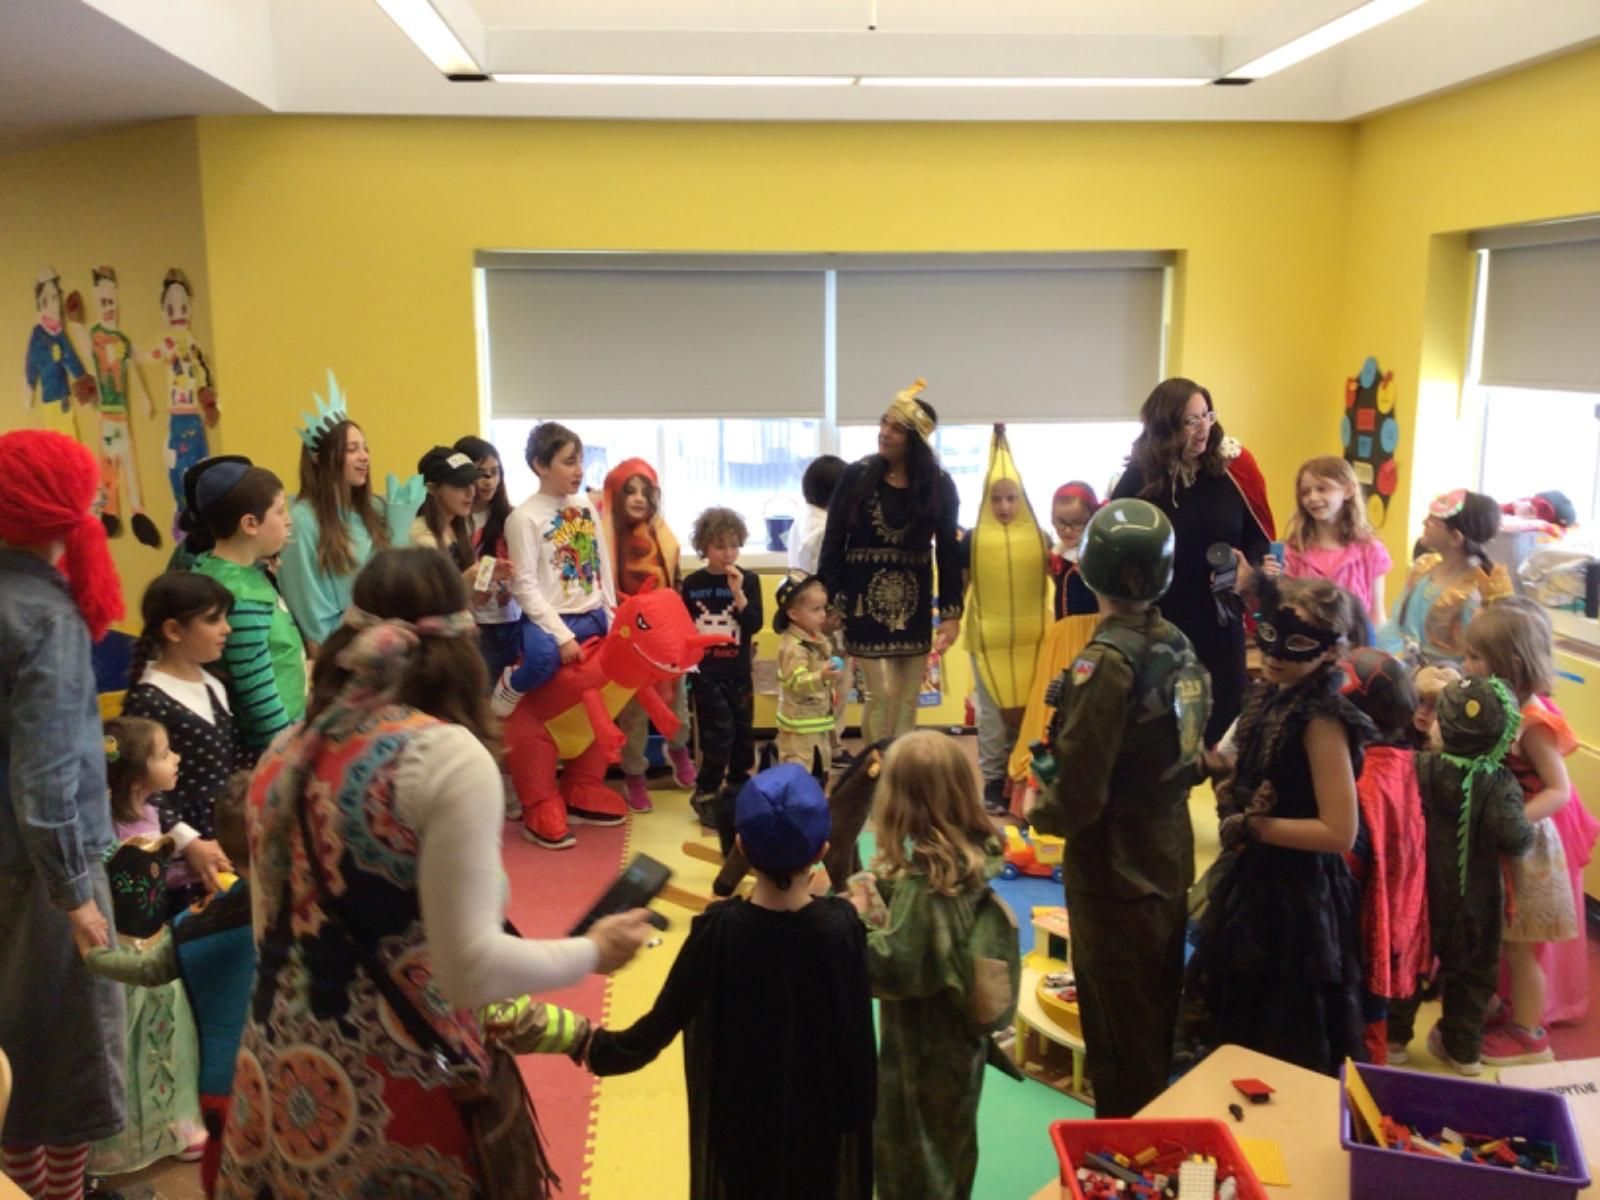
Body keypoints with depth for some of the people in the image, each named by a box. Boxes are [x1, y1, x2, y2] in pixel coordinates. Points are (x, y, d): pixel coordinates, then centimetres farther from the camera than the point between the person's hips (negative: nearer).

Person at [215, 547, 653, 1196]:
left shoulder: (284, 755, 2)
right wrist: (594, 950, -4)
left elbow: (269, 930, 12)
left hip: (280, 1080, 6)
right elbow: (470, 967, -19)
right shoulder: (448, 757, -18)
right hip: (393, 1088, -6)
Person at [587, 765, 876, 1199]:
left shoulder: (719, 931, -23)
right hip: (822, 1115, 1)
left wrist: (598, 1047, 1)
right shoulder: (841, 926, -20)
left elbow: (662, 1025, -16)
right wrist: (859, 1114, 3)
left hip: (740, 1119, 0)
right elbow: (858, 1035, -12)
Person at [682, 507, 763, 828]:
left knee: (742, 732, 12)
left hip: (738, 671, 2)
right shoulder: (692, 583, -1)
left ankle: (737, 789, 29)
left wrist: (738, 592, -21)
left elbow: (754, 625, -11)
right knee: (719, 733, -10)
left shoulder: (748, 580, -1)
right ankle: (705, 794, 2)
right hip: (704, 672, -2)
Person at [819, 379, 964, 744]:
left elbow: (948, 550, 3)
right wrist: (826, 602, -8)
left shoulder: (938, 484, -1)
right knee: (882, 694, -7)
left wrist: (951, 612, 0)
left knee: (907, 700, 9)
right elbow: (833, 542, -4)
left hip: (913, 602, 3)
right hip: (865, 598, -2)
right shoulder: (856, 476, -6)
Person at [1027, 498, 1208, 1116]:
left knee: (1118, 1027, 9)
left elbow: (1078, 797, -24)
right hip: (1170, 857, 8)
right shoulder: (1178, 646, -1)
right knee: (1158, 1014, 23)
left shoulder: (1106, 662, -24)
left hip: (1115, 869, -8)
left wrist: (1038, 810, -4)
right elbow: (1187, 753, 7)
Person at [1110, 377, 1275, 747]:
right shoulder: (1140, 478, -5)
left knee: (1222, 714, 7)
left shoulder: (1233, 467, -3)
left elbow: (1261, 534, 5)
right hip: (1159, 623, -1)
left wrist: (1249, 566, -15)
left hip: (1220, 621, 1)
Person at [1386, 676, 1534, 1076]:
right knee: (1471, 971, 17)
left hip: (1422, 890, 2)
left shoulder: (1420, 768, -12)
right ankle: (1462, 1049, 28)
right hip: (1473, 900, -1)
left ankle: (1395, 1034, 29)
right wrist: (1531, 832, -9)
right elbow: (1514, 839, -29)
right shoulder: (1499, 783, -19)